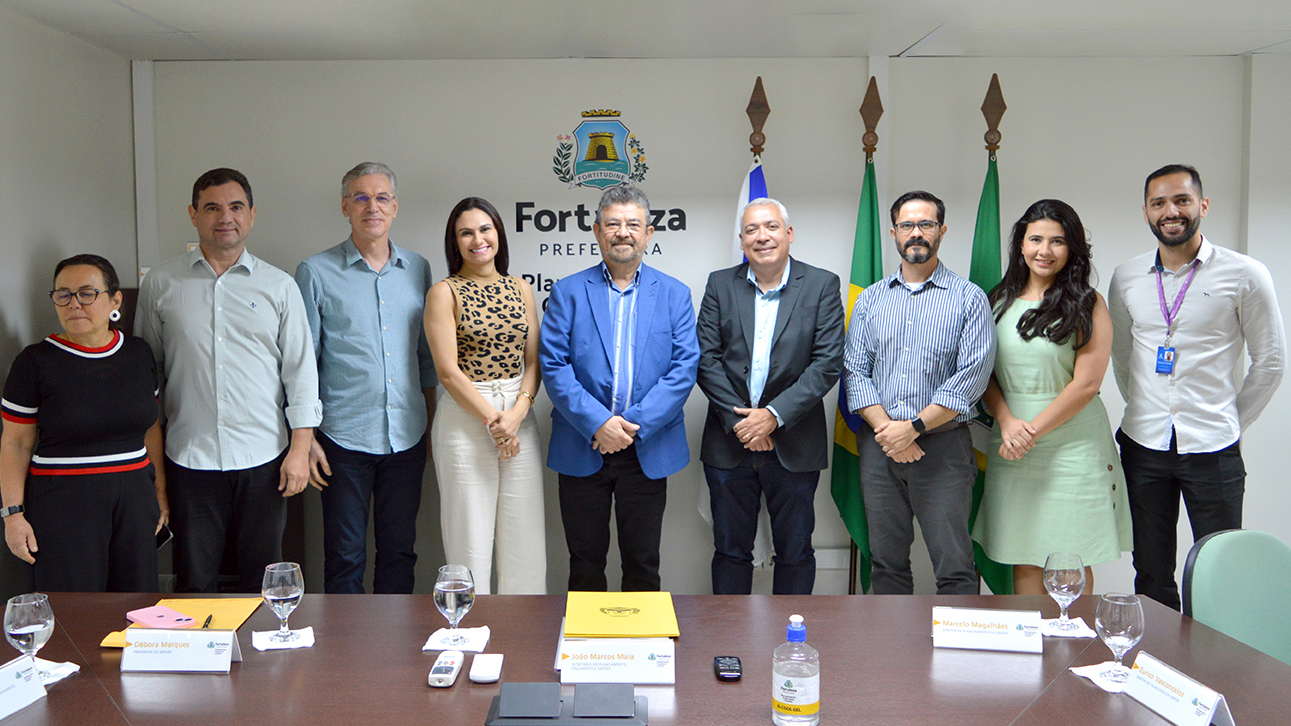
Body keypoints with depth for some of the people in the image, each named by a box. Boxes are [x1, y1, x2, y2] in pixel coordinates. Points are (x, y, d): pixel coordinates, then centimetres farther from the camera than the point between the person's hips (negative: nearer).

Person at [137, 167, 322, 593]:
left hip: (263, 460, 0)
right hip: (189, 458, 0)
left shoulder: (279, 286, 5)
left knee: (262, 582, 9)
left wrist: (300, 449, -3)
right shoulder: (161, 284, 6)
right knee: (194, 582, 8)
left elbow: (301, 371, 3)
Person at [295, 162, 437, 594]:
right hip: (344, 439, -3)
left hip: (407, 437, 3)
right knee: (345, 557, 5)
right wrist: (304, 437, -6)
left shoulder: (418, 269, 9)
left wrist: (431, 422, 11)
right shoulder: (316, 273, -1)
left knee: (400, 550, 12)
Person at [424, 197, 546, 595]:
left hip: (520, 417, 4)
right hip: (464, 420, -4)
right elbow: (448, 371, -8)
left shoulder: (520, 289, 10)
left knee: (525, 537, 8)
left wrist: (517, 412, -9)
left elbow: (533, 361, 7)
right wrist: (491, 419, -11)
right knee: (470, 538, 2)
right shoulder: (444, 292, -3)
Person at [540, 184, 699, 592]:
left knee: (643, 563, 11)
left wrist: (634, 424, -14)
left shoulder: (674, 295, 6)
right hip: (581, 449, 0)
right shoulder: (568, 293, 4)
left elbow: (684, 367, -4)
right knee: (585, 562, 11)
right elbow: (553, 366, -5)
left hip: (648, 449, 1)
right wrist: (598, 423, -16)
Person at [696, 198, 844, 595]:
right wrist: (738, 420, -11)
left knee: (795, 553, 10)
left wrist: (773, 415, -15)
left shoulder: (822, 286, -1)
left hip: (794, 445, -1)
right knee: (730, 550, 12)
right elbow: (706, 358, -1)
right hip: (729, 443, 2)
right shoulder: (720, 284, 5)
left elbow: (828, 363, -8)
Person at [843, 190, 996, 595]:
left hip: (943, 445, -3)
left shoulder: (969, 298, 1)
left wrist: (914, 427, -13)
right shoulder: (871, 299, 11)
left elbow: (972, 376, -7)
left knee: (954, 568, -2)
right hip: (879, 445, 3)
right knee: (886, 562, 10)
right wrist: (886, 429, -9)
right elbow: (855, 369, 5)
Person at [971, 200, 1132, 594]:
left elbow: (1086, 383, -8)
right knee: (1024, 557, 7)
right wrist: (1007, 422, -8)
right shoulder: (998, 301, 9)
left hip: (1072, 444, -3)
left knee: (1070, 561, 4)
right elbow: (984, 373, 8)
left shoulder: (1087, 304, -2)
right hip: (1011, 448, 3)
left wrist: (1033, 430, -11)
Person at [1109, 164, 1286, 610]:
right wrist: (1145, 412, 12)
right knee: (1151, 577, 11)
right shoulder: (1126, 279, 5)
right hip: (1142, 445, 3)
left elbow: (1271, 361, 3)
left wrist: (1232, 423, 4)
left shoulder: (1245, 276, -4)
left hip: (1212, 450, -3)